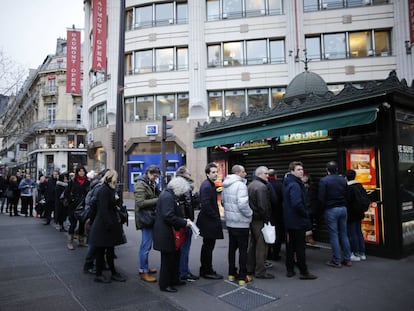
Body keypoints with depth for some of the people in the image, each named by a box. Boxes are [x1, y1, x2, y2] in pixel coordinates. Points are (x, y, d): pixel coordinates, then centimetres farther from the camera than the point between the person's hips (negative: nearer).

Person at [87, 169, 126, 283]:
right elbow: (103, 209, -23)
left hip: (105, 224, 10)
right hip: (104, 225, -10)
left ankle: (114, 273, 24)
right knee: (101, 250, 3)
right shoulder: (104, 191, -18)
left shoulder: (108, 190, 13)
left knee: (110, 249, 15)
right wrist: (109, 224, -23)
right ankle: (99, 275, 16)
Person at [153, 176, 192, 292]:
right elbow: (169, 216, -28)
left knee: (175, 256, 20)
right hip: (165, 234, -11)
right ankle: (164, 284, 16)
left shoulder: (171, 195, 13)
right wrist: (184, 223, -21)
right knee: (167, 258, 2)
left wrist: (184, 219, 6)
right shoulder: (167, 197, -21)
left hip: (170, 233, 11)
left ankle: (174, 279, 34)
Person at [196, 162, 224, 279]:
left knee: (207, 246, 18)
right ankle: (207, 271, 13)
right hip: (209, 221, -11)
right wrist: (216, 217, -15)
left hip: (209, 221, 11)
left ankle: (205, 270, 30)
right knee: (208, 246, 0)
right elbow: (206, 205, -25)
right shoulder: (206, 186, -19)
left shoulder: (210, 184, 13)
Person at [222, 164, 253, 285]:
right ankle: (242, 277, 10)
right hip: (241, 222, -8)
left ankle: (232, 273, 26)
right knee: (243, 250, 3)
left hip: (229, 222, 8)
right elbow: (243, 204, -26)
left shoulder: (226, 185, 8)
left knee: (232, 247, 17)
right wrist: (250, 213, -10)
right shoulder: (240, 185, -19)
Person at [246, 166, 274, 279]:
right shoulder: (262, 187, -17)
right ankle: (260, 272, 5)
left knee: (252, 244, 18)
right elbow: (263, 206, -22)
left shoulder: (250, 185, 14)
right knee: (261, 246, -2)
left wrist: (250, 215, 16)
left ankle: (250, 268, 27)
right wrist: (267, 220, -16)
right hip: (260, 220, -10)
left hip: (252, 219, 10)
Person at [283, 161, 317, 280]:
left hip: (289, 221, 9)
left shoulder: (288, 183, 11)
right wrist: (306, 214, -13)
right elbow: (297, 204, -30)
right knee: (300, 247, 1)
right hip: (298, 221, -9)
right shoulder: (295, 185, -19)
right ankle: (303, 272, 11)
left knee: (290, 245, 14)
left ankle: (290, 270, 23)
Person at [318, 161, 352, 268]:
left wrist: (324, 208, 3)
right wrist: (344, 205, 15)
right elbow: (347, 195, 7)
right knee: (344, 234, 12)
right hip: (343, 208, 5)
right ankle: (347, 259, 18)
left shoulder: (324, 180, -10)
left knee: (334, 235, 1)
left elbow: (321, 198, -12)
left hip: (331, 210, -5)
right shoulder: (343, 179, 6)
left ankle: (337, 261, 6)